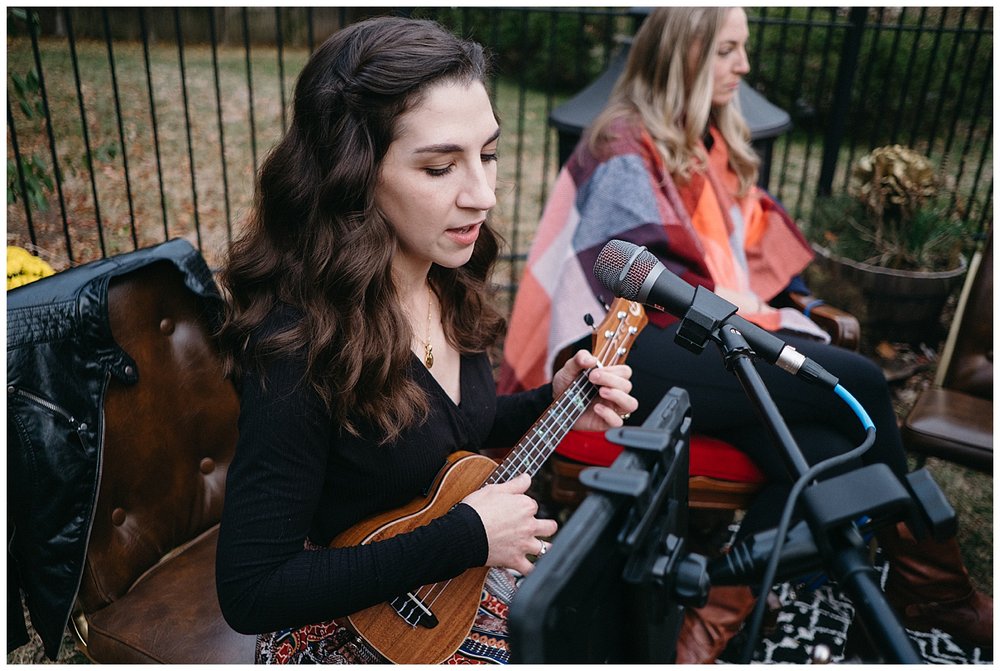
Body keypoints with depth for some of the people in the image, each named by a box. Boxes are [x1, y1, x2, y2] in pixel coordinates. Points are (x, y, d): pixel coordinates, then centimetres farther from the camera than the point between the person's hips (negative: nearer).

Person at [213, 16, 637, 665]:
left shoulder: (449, 283, -8)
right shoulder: (299, 346, -29)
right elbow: (251, 594, -24)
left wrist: (550, 405, -8)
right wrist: (464, 537, -25)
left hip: (466, 581, 6)